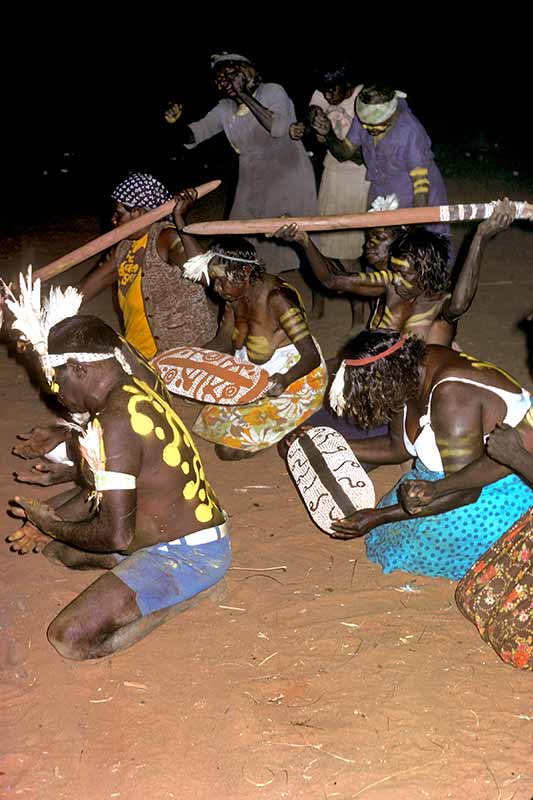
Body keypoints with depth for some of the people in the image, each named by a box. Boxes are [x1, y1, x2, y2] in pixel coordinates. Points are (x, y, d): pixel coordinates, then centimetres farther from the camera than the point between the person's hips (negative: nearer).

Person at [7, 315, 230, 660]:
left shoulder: (114, 422, -25)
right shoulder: (134, 391, 5)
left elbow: (118, 536, -23)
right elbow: (105, 489, 18)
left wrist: (55, 527, -5)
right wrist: (49, 517, 10)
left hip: (187, 556, -10)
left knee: (70, 638, -21)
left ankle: (177, 595, -4)